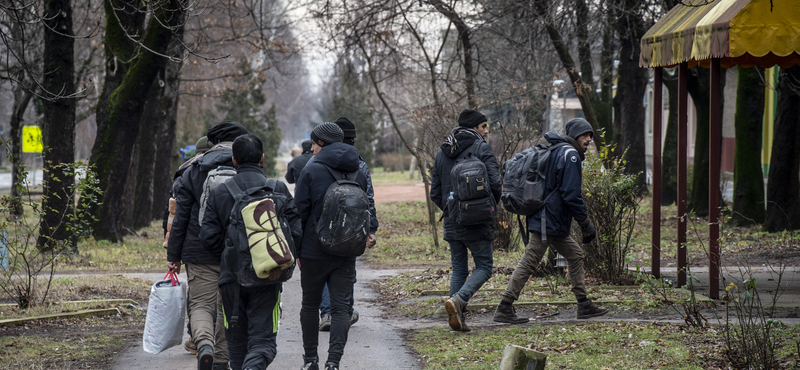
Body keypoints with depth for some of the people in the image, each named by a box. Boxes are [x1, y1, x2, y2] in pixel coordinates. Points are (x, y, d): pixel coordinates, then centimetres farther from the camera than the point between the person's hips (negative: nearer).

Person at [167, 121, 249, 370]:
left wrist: (173, 255, 6)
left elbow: (181, 217, 2)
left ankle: (204, 343, -27)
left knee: (200, 304, 1)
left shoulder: (193, 172, 3)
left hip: (200, 252, -1)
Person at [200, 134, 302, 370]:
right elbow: (295, 231, -4)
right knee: (263, 339, -2)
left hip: (232, 277, 2)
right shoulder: (277, 189, -2)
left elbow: (208, 236, -1)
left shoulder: (219, 192, 2)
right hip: (266, 278, -2)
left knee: (237, 340, 17)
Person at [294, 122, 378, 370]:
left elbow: (300, 212, -6)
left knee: (310, 304, 13)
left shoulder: (311, 171, -8)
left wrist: (297, 250, 0)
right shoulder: (358, 173, 7)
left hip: (314, 251, -3)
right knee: (340, 307, 0)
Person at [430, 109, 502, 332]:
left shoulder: (442, 153, 12)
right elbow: (494, 182, -15)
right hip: (477, 221, -6)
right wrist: (492, 205, 4)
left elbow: (435, 192, 13)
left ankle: (456, 316, 4)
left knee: (458, 269, 13)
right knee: (484, 267, 0)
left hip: (452, 222, 6)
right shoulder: (481, 149, -6)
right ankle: (458, 300, -22)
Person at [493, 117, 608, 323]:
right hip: (549, 221, -11)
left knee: (575, 255, 16)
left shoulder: (555, 152, 18)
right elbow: (571, 195, -18)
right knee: (528, 262, -9)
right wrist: (586, 223, -12)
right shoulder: (570, 155, -12)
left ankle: (584, 306, 17)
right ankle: (504, 309, -9)